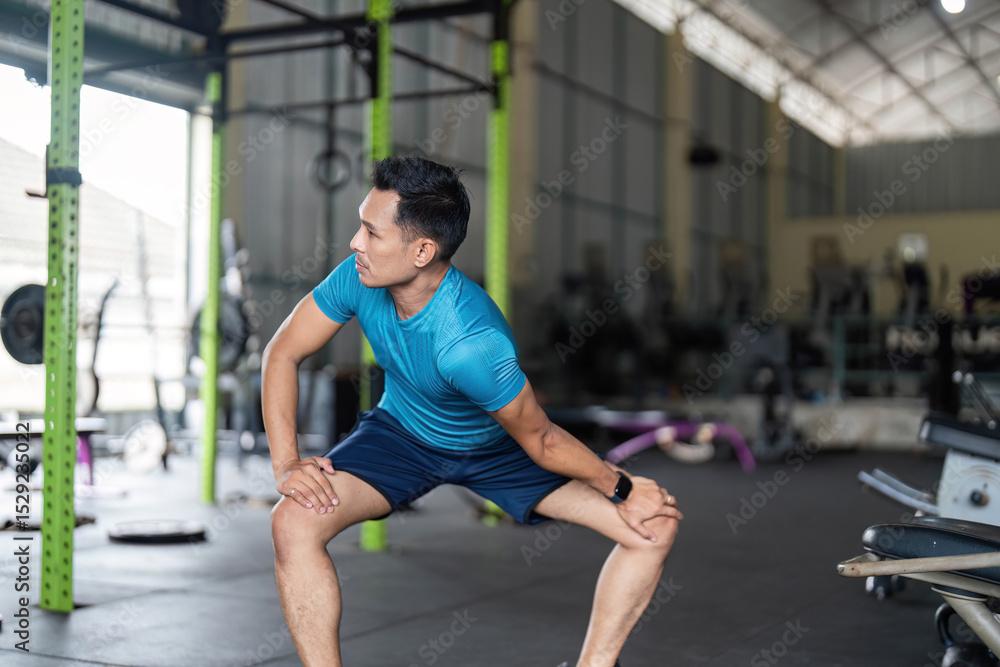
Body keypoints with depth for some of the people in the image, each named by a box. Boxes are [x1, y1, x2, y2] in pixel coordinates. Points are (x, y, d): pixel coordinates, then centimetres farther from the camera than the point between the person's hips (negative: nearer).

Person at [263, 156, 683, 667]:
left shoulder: (471, 344, -40)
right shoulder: (358, 278, -25)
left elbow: (540, 441, -24)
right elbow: (283, 353, -11)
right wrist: (285, 464, -19)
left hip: (498, 449, -3)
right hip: (401, 436, 3)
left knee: (656, 524, -16)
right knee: (294, 521, -25)